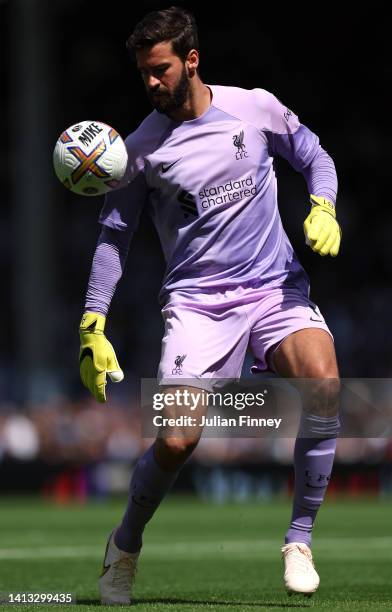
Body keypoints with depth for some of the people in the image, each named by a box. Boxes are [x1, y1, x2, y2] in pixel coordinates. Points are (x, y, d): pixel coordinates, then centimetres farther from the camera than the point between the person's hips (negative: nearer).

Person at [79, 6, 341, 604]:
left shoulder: (257, 107, 1)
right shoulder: (141, 148, -1)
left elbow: (314, 156, 16)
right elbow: (114, 235, 6)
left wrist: (323, 208, -5)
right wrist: (93, 328, 0)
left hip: (276, 286, 1)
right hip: (196, 302, -1)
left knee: (324, 383, -29)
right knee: (177, 441, -17)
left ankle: (299, 539, -13)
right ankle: (125, 545, 15)